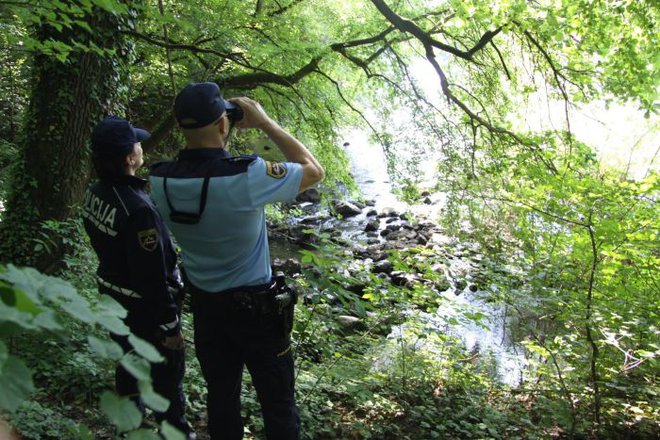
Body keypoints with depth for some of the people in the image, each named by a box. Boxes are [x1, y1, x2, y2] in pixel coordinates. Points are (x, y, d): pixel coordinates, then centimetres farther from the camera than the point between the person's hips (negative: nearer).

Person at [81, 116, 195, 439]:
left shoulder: (95, 193, -5)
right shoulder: (137, 209, -32)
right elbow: (152, 276, -28)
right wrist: (169, 325, -19)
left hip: (115, 298, 9)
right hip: (145, 307, -9)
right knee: (167, 374, 10)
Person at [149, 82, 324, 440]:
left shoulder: (160, 181, -13)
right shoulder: (247, 176, -28)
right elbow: (314, 170, -12)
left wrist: (210, 134, 1)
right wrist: (264, 123, -9)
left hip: (204, 306, 5)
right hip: (257, 307, -4)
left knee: (221, 397, 22)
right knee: (277, 401, 14)